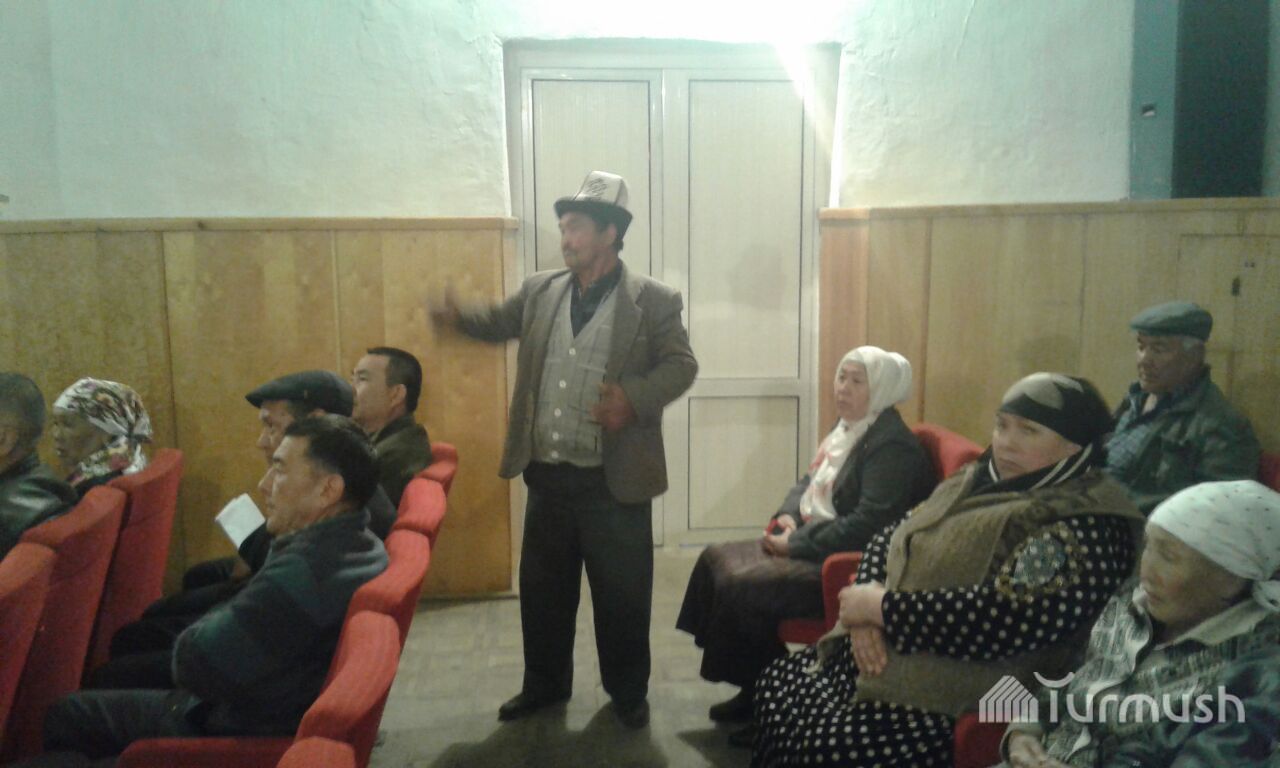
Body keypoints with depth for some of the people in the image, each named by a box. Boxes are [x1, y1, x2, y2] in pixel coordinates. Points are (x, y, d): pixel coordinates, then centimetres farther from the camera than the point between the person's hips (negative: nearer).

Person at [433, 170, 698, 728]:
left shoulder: (653, 300, -7)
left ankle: (628, 692, 32)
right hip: (547, 475, 5)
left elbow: (681, 365, -7)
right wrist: (458, 317, -1)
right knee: (542, 589, 17)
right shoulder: (540, 290, 6)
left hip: (613, 482, -4)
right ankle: (544, 684, 38)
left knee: (622, 595, 10)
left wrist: (636, 397, -24)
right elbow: (500, 322, 20)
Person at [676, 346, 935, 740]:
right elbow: (810, 482, 20)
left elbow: (867, 524, -26)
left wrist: (797, 543, -20)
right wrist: (787, 516, -1)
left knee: (740, 589, -21)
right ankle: (753, 688, 9)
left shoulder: (893, 446, -18)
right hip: (809, 544, 11)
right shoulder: (848, 427, 12)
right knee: (717, 559, 2)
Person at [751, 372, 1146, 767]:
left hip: (956, 705, -9)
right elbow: (888, 539, 11)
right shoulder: (981, 481, 12)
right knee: (778, 682, 6)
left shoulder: (1085, 526, -16)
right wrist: (866, 615, -9)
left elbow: (1003, 617, -28)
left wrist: (882, 606, -19)